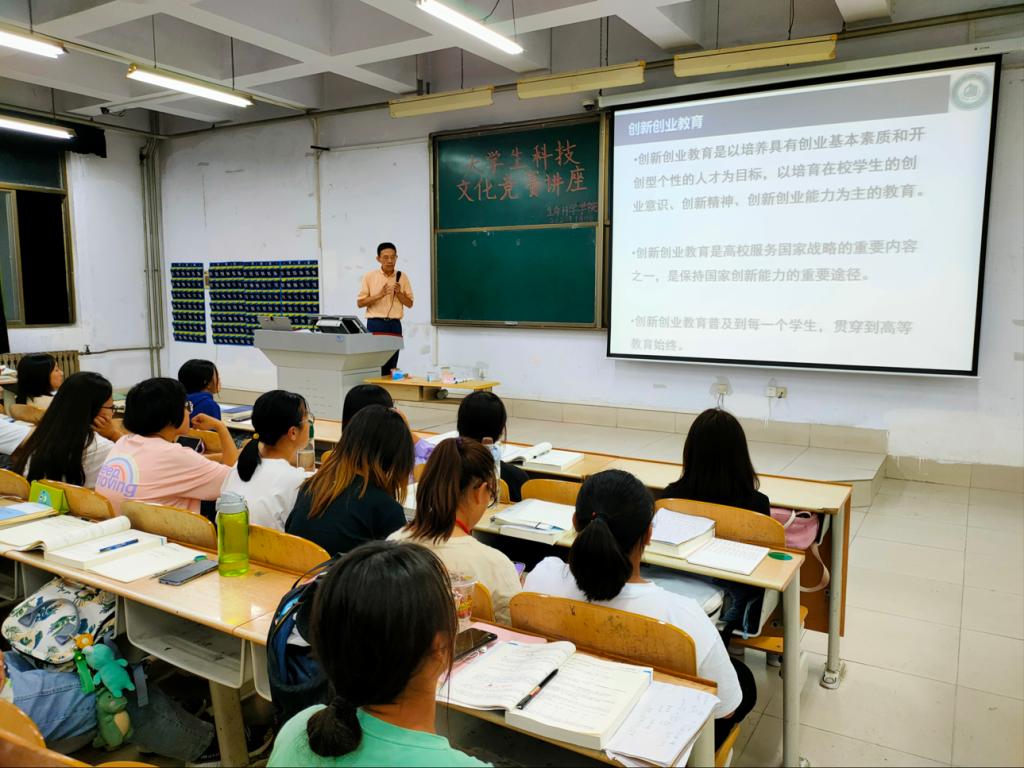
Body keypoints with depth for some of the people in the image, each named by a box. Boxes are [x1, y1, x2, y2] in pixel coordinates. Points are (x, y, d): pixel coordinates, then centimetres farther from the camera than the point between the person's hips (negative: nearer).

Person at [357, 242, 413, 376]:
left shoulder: (402, 277, 7)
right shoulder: (369, 277, 1)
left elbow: (409, 304, 9)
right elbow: (360, 303, 0)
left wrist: (399, 293, -9)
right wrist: (379, 295, -13)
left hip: (394, 325, 3)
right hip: (375, 324, -2)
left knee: (391, 367, 5)